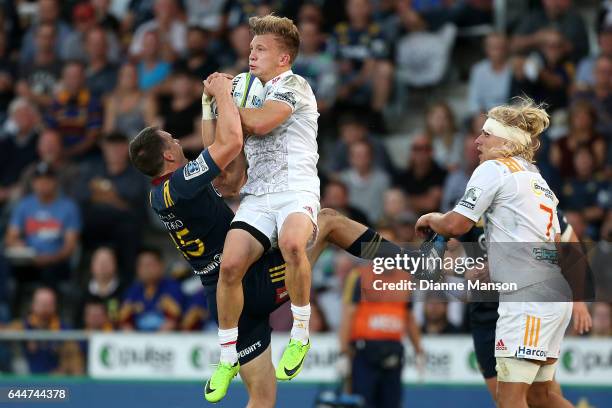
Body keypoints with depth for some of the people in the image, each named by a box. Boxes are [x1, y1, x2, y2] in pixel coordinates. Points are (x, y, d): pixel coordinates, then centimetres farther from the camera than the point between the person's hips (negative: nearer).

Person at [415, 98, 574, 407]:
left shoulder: (494, 168, -2)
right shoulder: (537, 178, 25)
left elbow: (455, 225, -9)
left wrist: (430, 219, 13)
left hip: (528, 295, -9)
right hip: (556, 291, 9)